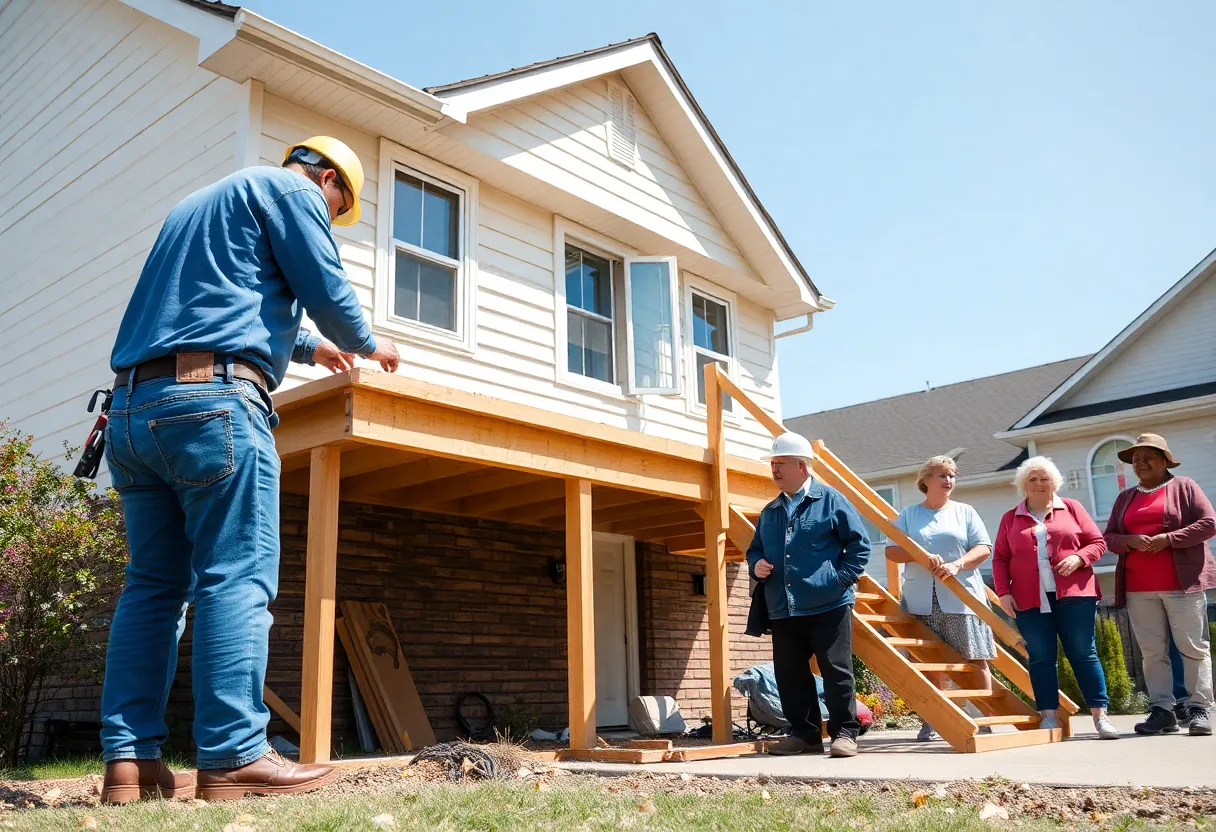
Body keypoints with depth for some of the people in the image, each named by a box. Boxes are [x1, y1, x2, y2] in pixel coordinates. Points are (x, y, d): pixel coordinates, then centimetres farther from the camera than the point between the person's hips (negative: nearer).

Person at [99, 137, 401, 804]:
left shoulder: (196, 204, 33)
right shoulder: (290, 190, 6)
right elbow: (328, 293, -2)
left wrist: (309, 347, 51)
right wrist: (367, 344, 18)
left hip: (133, 409, 9)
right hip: (211, 402, -8)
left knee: (153, 583, 6)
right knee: (239, 577, -10)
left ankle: (128, 761, 4)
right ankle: (233, 759, -12)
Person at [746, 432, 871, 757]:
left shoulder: (830, 500, 0)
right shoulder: (770, 511, 16)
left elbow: (859, 543, -1)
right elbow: (755, 549, 26)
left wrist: (843, 578, -9)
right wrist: (756, 564, 3)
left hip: (829, 607, -6)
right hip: (782, 610, 6)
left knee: (836, 670, -3)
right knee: (789, 675, 8)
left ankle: (844, 733, 8)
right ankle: (804, 733, 19)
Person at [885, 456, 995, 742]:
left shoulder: (965, 512, 11)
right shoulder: (908, 515, 10)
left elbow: (983, 547, 2)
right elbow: (891, 551, 2)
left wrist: (957, 564, -15)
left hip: (961, 597, 0)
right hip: (921, 599, 0)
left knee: (976, 659, -2)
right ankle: (930, 721, 9)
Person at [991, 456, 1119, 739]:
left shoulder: (1072, 508, 10)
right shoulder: (1011, 519, 12)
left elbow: (1097, 542, 8)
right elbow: (999, 559, 10)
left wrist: (1079, 558, -11)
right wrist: (1003, 592, -1)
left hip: (1073, 595, -1)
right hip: (1030, 600, 1)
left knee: (1083, 654, 1)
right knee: (1041, 658, 2)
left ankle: (1100, 716, 5)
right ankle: (1049, 717, 7)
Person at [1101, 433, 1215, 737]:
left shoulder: (1184, 486, 5)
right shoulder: (1125, 497, 17)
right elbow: (1109, 537, 14)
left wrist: (1168, 539, -15)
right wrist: (1130, 541, -8)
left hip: (1182, 582, -4)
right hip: (1138, 588, 4)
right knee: (1152, 651, 2)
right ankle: (1162, 710, 5)